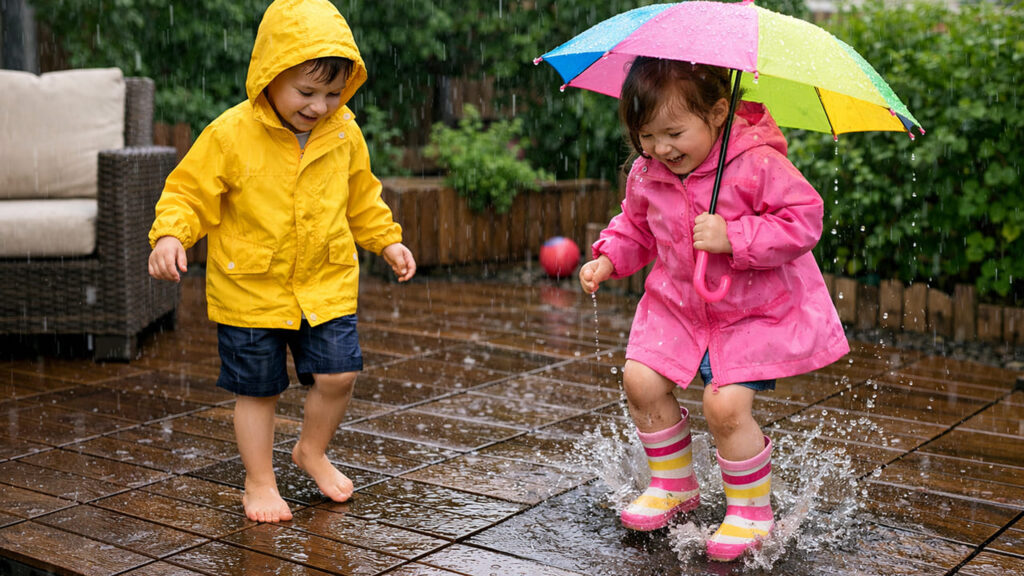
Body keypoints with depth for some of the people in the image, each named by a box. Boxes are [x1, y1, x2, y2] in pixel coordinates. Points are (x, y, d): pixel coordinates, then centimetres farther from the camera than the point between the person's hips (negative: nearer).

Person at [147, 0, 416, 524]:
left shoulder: (344, 133, -1)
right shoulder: (230, 135, -15)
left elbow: (362, 198, 15)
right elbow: (188, 193, -9)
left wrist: (386, 241, 14)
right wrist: (170, 235, -25)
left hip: (326, 284, 3)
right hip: (250, 289, -3)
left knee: (337, 375, -3)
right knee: (258, 390, 8)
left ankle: (312, 450, 27)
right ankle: (259, 481, 27)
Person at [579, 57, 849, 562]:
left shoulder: (757, 164, -23)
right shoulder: (646, 174, -4)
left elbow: (804, 220, -23)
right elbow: (636, 227, 14)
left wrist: (733, 238, -32)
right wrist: (608, 259, -3)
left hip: (755, 310, -6)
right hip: (678, 303, 6)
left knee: (725, 405, -17)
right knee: (641, 382, -1)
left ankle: (750, 510, 8)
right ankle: (673, 485, 23)